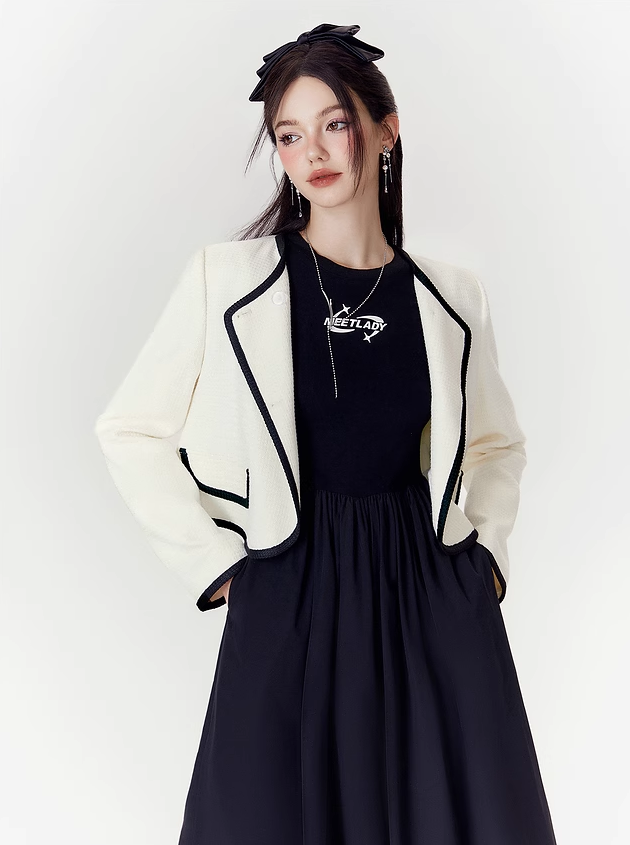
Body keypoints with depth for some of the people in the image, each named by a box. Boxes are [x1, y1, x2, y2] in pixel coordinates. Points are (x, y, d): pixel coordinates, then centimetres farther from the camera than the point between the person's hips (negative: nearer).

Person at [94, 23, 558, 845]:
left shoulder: (452, 297, 3)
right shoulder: (228, 277, -5)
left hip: (436, 597, 3)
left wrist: (486, 546, 5)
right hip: (291, 600, -2)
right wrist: (213, 560, -4)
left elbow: (497, 443, 18)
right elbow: (131, 430, -1)